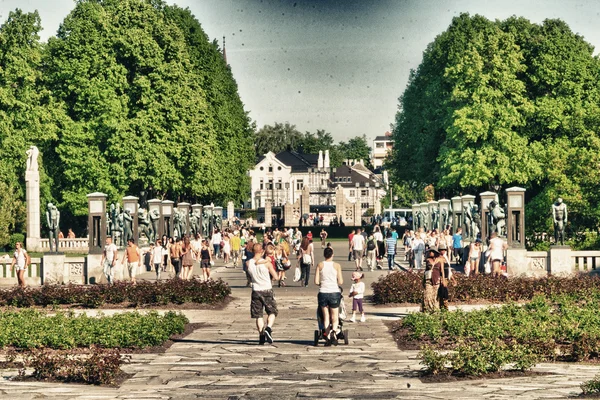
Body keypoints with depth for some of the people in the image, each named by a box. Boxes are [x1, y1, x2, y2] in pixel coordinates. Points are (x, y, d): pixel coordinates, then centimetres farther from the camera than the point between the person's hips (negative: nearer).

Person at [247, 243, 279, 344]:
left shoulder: (249, 263, -4)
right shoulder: (266, 263, -11)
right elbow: (275, 277, -6)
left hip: (256, 291, 2)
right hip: (267, 290, -2)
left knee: (258, 315, 9)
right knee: (272, 312, 11)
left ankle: (261, 335, 2)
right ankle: (268, 328, -14)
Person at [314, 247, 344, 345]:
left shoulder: (320, 265, 2)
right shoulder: (337, 265, -1)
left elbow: (316, 282, -2)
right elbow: (341, 282, -3)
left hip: (323, 292, 1)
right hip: (334, 292, -1)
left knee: (326, 317, 13)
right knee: (335, 317, 6)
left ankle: (327, 337, 8)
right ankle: (334, 331, -23)